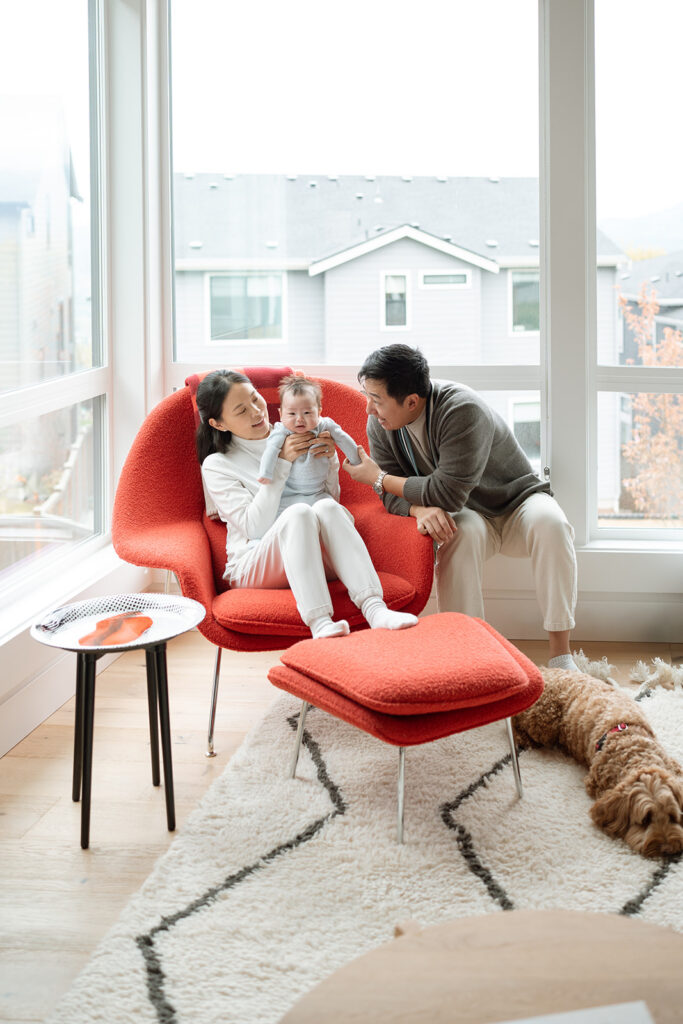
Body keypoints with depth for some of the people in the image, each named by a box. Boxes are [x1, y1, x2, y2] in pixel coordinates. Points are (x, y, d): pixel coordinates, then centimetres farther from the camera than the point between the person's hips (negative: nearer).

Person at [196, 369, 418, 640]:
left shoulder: (292, 440, 16)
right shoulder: (217, 465, 4)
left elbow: (333, 495, 20)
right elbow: (256, 528, -9)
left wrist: (329, 460, 1)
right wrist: (281, 463, -10)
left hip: (316, 559, 4)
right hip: (252, 566, -3)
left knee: (327, 507, -29)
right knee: (298, 512, -33)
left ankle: (374, 609, -45)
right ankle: (319, 622, -50)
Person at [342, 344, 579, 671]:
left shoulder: (462, 410, -30)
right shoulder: (380, 424, -9)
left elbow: (448, 493, -33)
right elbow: (393, 495, -8)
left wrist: (379, 479, -23)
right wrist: (421, 509, -34)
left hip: (517, 502, -3)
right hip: (468, 515, 3)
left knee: (549, 522, -35)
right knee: (461, 532, -33)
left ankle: (561, 657, -30)